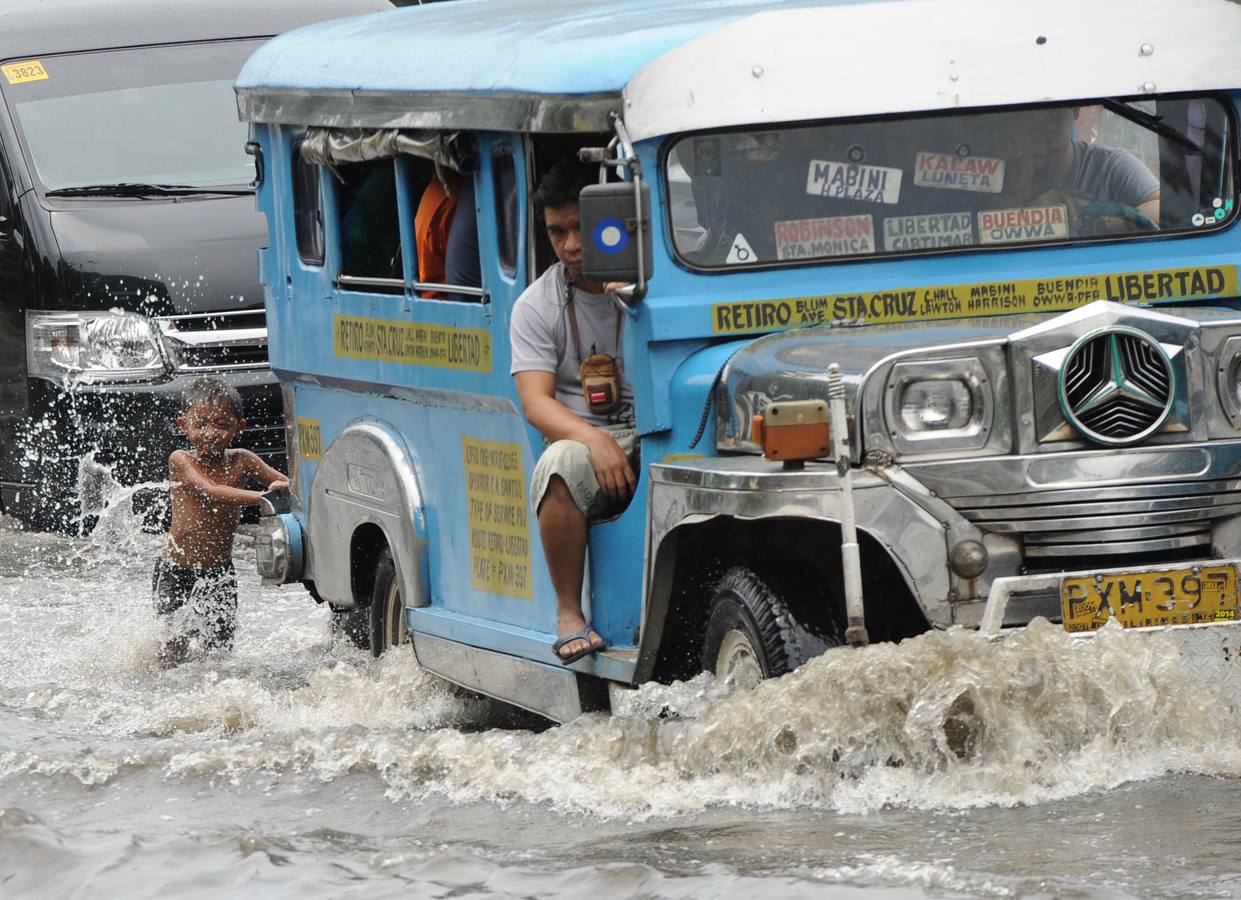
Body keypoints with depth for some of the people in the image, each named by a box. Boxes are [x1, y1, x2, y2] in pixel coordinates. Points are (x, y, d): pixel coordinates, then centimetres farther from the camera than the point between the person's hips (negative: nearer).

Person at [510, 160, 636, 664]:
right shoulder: (537, 306, 4)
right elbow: (536, 403, -7)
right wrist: (595, 441, -26)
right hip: (581, 436, 0)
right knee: (563, 463, -36)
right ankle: (569, 614, -25)